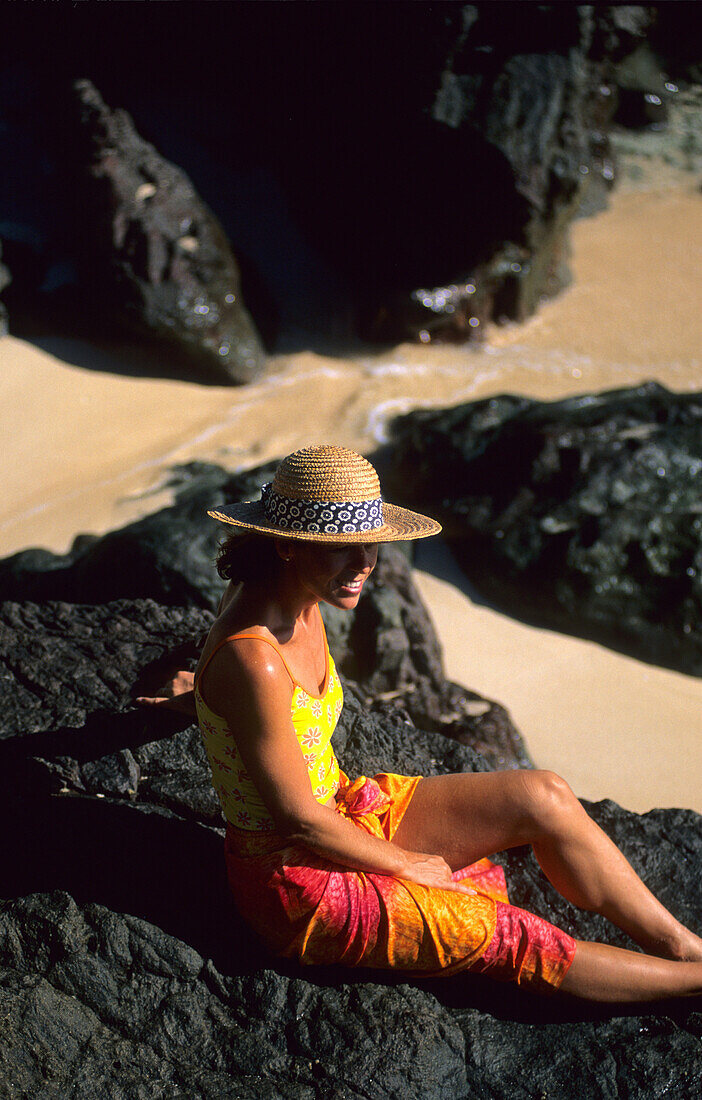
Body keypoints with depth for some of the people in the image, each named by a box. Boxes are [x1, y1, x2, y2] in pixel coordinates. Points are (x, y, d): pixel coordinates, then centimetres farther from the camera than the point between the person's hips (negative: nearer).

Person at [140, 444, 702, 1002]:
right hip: (297, 881, -8)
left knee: (546, 798, -2)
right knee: (520, 941, -8)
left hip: (344, 814, 8)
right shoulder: (253, 662, -32)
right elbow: (299, 820, -24)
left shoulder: (298, 601, -5)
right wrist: (407, 865, -10)